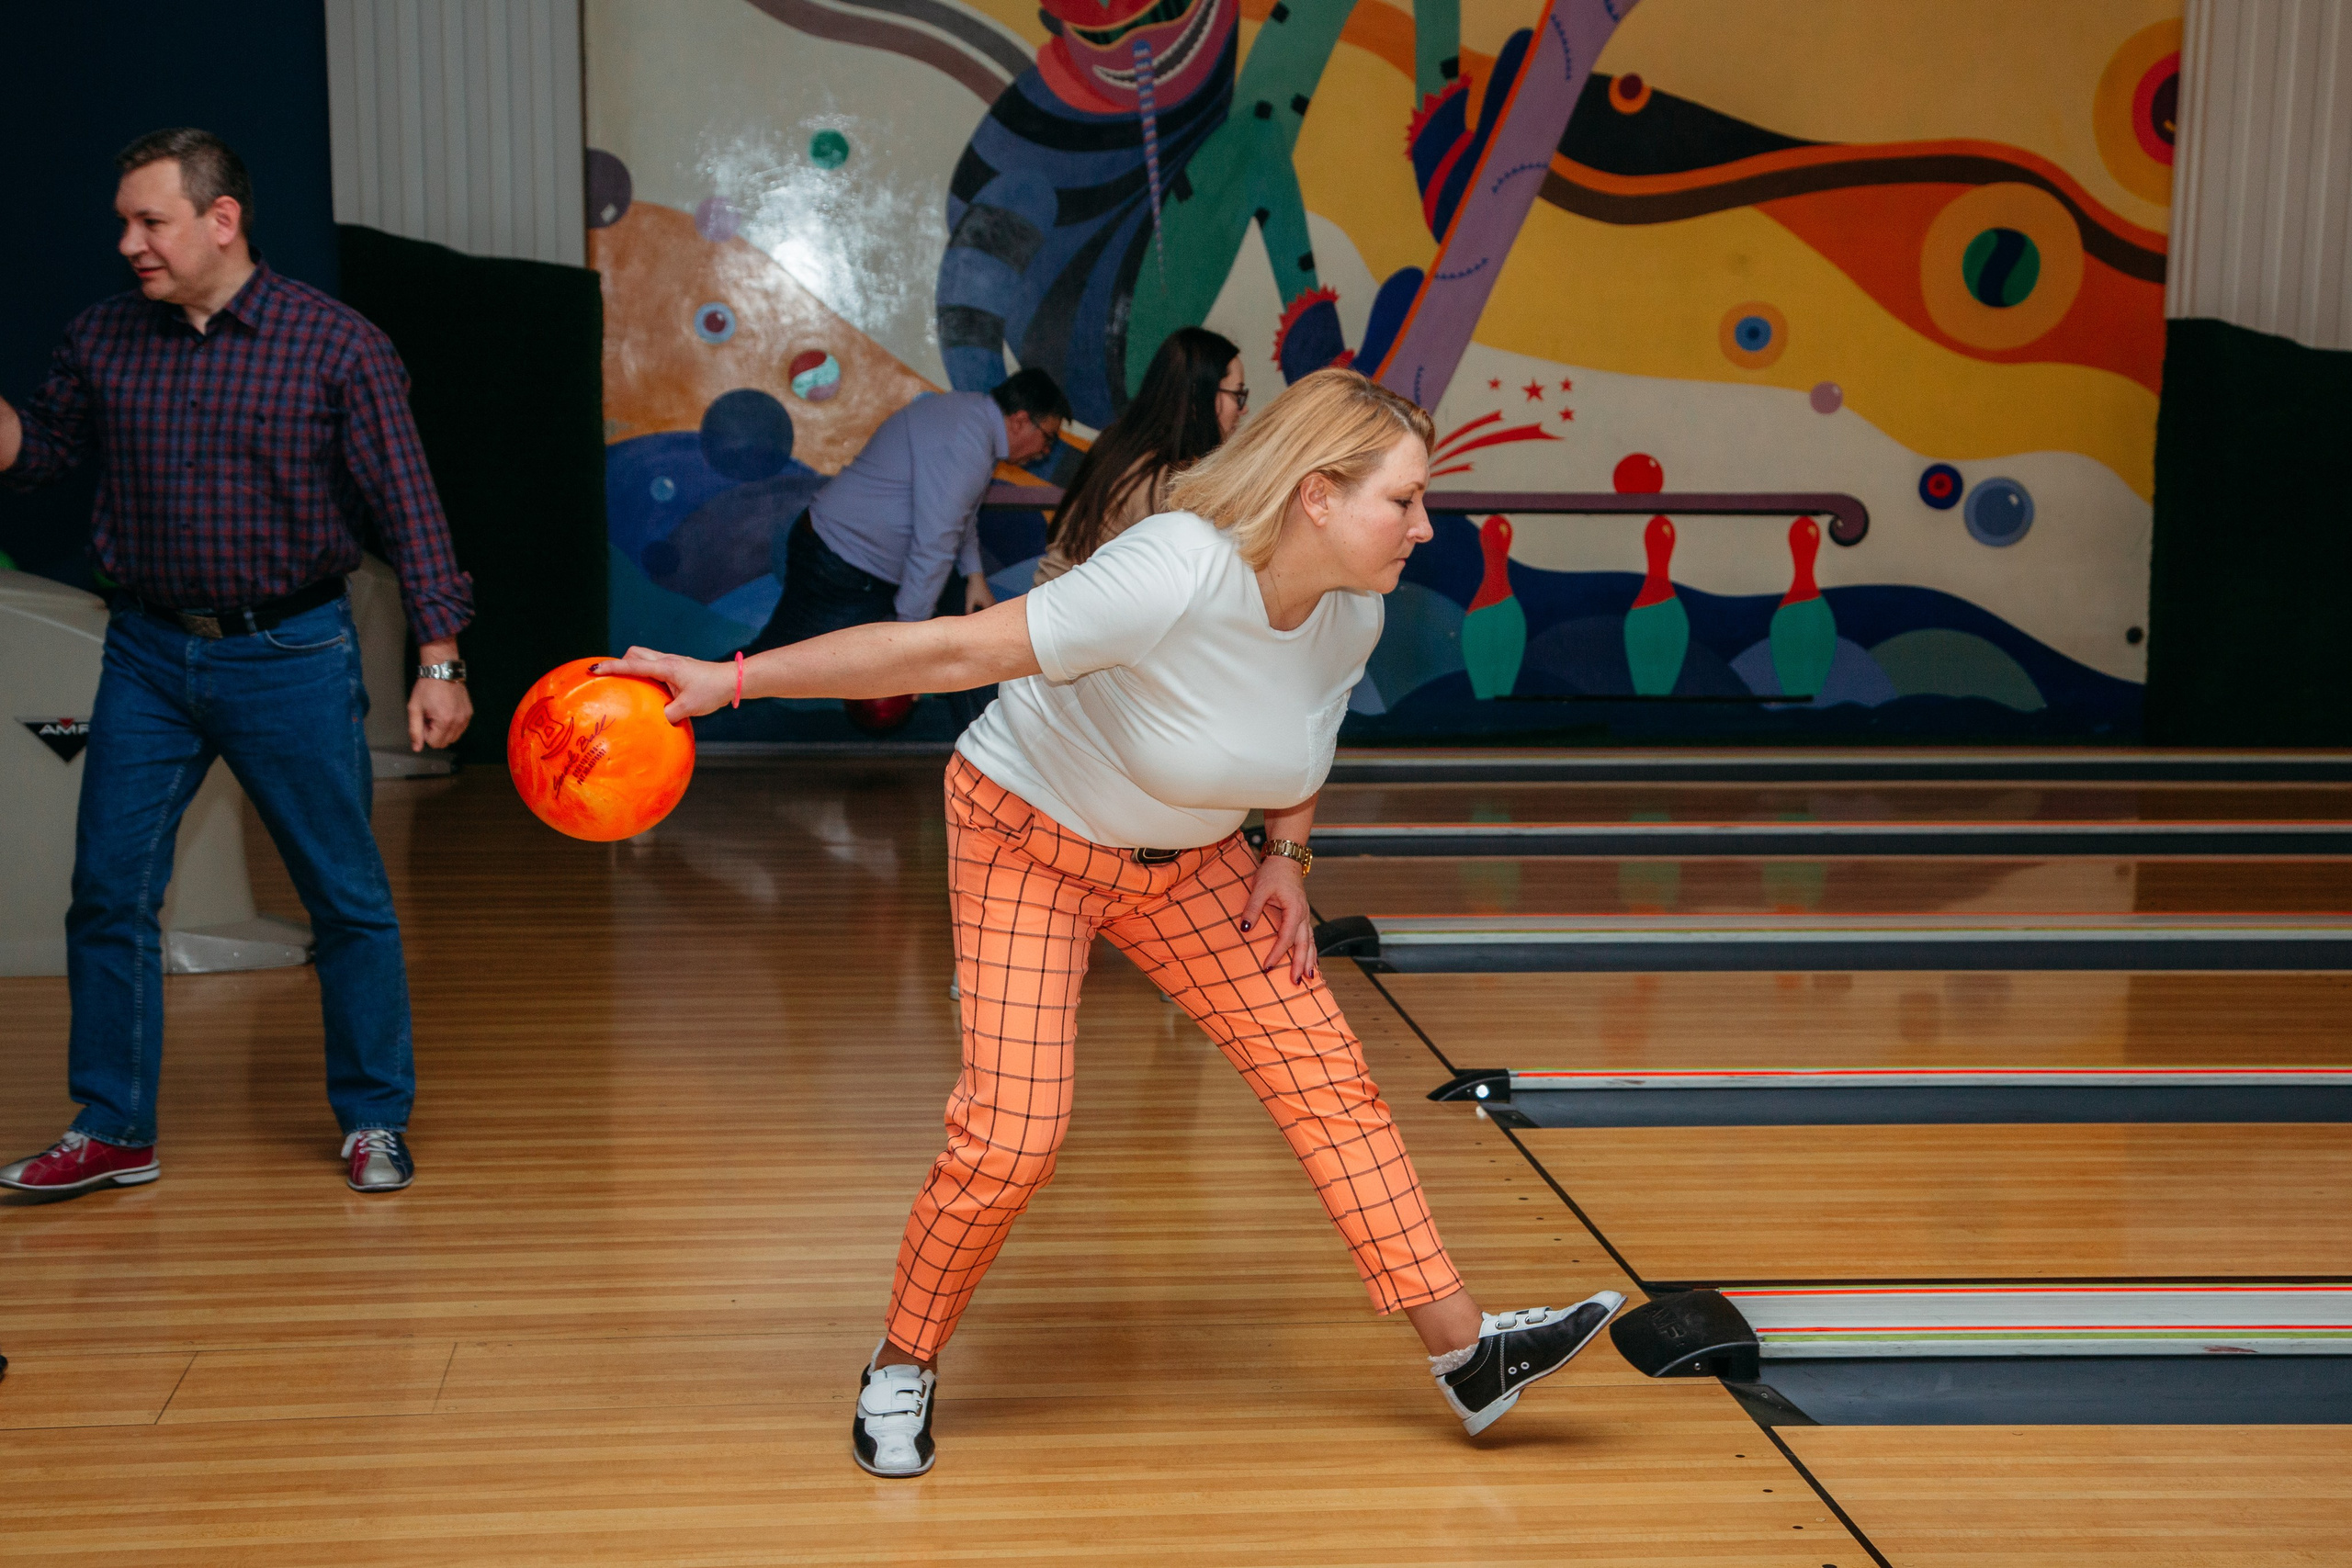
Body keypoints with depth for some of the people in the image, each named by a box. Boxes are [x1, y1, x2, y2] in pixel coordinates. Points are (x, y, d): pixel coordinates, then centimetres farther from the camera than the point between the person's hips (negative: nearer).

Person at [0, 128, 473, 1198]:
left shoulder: (337, 345, -7)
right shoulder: (101, 339, 5)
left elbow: (408, 507, -7)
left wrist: (439, 661, -11)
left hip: (291, 657, -3)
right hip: (148, 656, 4)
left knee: (347, 899, 3)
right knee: (108, 895, 5)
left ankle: (374, 1121, 18)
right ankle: (112, 1131, 18)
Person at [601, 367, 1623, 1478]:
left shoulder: (1352, 613, -13)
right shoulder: (1174, 578, -36)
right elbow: (952, 649, -35)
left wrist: (1287, 855, 0)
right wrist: (733, 679, -36)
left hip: (1185, 860, 6)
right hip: (1031, 842, -6)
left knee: (1325, 1078, 0)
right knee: (1010, 1138, -13)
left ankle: (1465, 1354, 9)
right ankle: (901, 1368, 13)